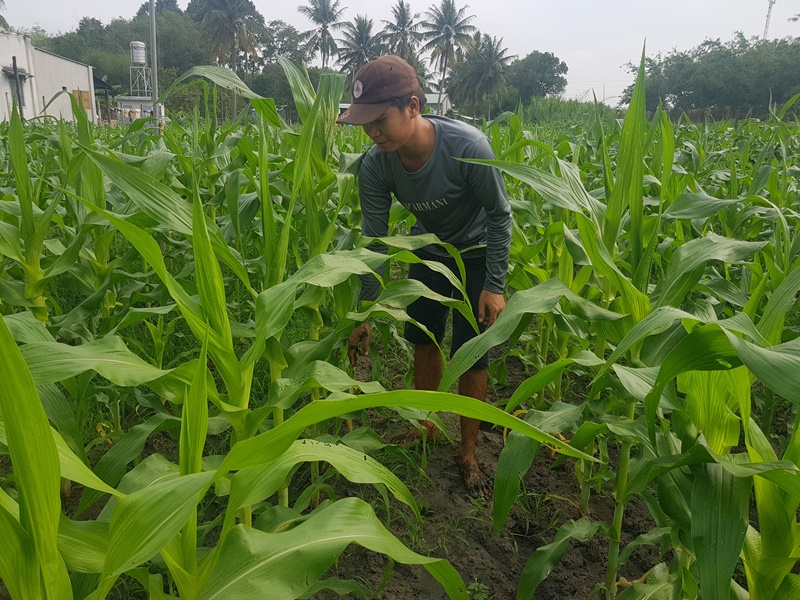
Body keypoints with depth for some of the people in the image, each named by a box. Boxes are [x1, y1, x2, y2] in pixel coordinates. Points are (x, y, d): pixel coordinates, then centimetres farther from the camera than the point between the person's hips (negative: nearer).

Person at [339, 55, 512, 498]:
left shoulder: (468, 147, -36)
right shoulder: (375, 166, -24)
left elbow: (499, 215, -20)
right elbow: (374, 240, -14)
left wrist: (495, 286, -20)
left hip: (476, 253, -4)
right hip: (428, 250, 4)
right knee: (422, 340, 11)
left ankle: (468, 453, 16)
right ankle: (425, 425, 35)